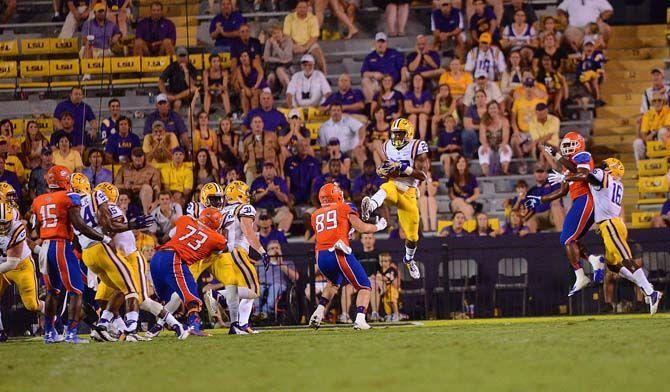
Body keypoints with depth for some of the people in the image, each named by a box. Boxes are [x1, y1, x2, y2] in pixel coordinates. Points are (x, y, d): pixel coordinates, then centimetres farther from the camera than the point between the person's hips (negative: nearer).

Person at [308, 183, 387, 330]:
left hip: (321, 256, 5)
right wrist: (378, 226, 22)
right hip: (338, 253, -5)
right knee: (364, 287, 7)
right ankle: (360, 320, -14)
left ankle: (319, 312, 17)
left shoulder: (315, 216, 22)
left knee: (334, 282, 34)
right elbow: (362, 228, 4)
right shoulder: (344, 208, 10)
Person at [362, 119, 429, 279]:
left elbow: (422, 176, -14)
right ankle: (370, 207, -72)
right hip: (393, 186, 1)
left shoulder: (416, 147, -9)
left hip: (408, 193, -1)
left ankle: (409, 259, 35)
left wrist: (405, 168, -27)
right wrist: (383, 171, -1)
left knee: (412, 236, 4)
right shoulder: (389, 147, 6)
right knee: (385, 189, -40)